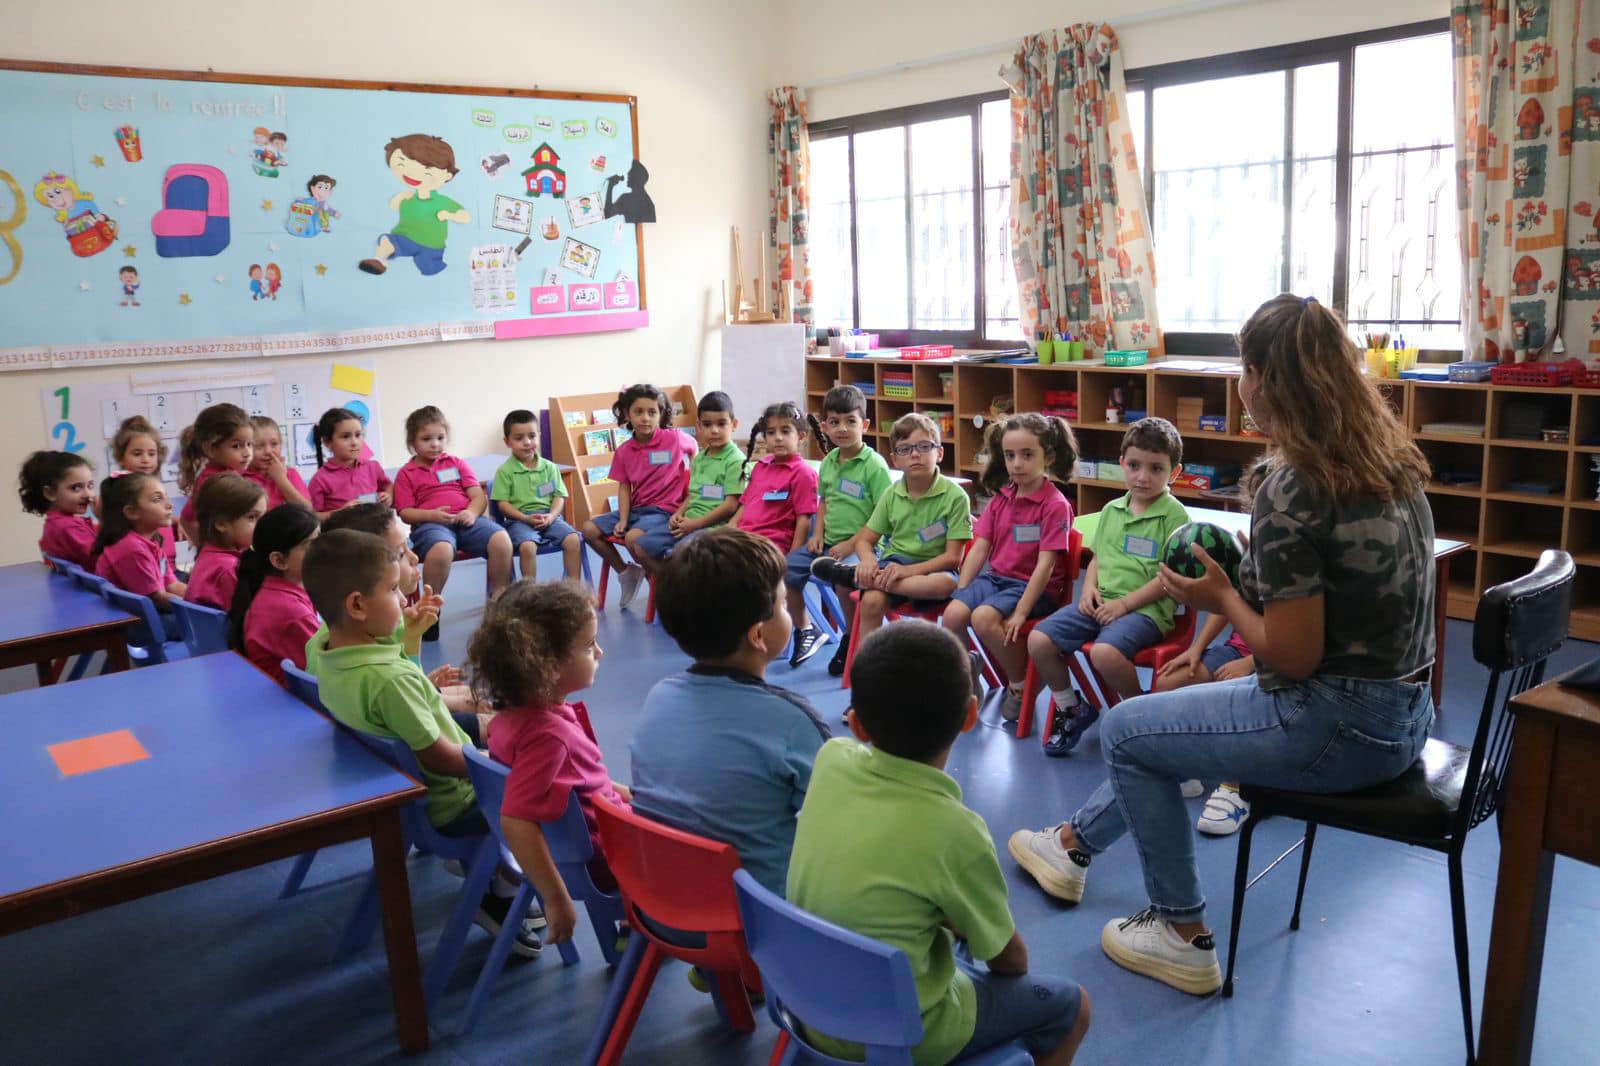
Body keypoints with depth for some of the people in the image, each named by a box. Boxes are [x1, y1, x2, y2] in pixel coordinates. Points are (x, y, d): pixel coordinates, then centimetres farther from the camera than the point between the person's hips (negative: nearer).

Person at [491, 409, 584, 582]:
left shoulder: (549, 467, 12)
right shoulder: (505, 471, 3)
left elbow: (559, 496, 9)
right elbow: (502, 503, -2)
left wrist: (551, 515, -11)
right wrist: (526, 518, -15)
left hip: (548, 517, 3)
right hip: (519, 519, -3)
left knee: (574, 540, -22)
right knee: (527, 546, -34)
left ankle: (574, 585, -11)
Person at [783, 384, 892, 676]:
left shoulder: (874, 465, -12)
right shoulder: (828, 461, 9)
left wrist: (851, 544, -17)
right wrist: (818, 534, 7)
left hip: (861, 544, -7)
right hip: (828, 542, 7)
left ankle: (851, 637, -7)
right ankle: (803, 630, 17)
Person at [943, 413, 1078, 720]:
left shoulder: (1055, 505, -10)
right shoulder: (1000, 498, 11)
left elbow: (1045, 565, -15)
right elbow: (979, 548, 7)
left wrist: (1020, 613, -19)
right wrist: (960, 593, -3)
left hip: (1034, 587, -6)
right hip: (994, 576, 6)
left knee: (984, 616, -31)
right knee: (953, 613, -22)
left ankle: (1021, 685, -7)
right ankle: (966, 679, 3)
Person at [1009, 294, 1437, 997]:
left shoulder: (1291, 489, -24)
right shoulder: (1389, 460, 3)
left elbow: (1293, 656, -23)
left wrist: (1221, 597, -7)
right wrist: (1250, 573, 8)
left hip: (1339, 727, -9)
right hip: (1401, 711, 9)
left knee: (1126, 728, 10)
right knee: (1165, 712, 25)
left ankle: (1184, 937, 21)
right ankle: (1074, 846, 43)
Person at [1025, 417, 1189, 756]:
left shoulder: (1175, 515, -5)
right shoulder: (1111, 510, 15)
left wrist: (1124, 604, -14)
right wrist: (1089, 588, 2)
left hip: (1146, 608, -6)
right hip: (1101, 602, 7)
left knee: (1105, 652, -35)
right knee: (1038, 640, -10)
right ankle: (1069, 709, 14)